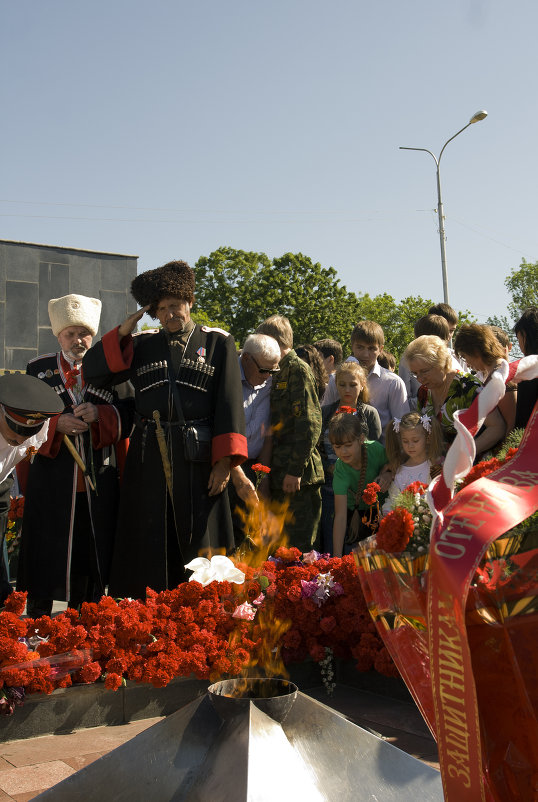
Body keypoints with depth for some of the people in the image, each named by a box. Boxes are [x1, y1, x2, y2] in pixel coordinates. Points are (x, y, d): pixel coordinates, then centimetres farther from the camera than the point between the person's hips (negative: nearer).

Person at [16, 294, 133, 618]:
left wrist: (100, 414, -17)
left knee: (92, 551, 6)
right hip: (51, 479, -1)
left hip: (98, 480, 1)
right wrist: (56, 424, -16)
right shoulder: (39, 369, 7)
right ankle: (38, 616, 18)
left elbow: (127, 416, 2)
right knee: (46, 551, 3)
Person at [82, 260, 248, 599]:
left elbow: (230, 403, -1)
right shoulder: (143, 347, 14)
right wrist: (123, 332, -2)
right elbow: (93, 371, 6)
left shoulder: (218, 343, 7)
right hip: (149, 460, 2)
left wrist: (225, 460, -10)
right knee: (149, 547, 4)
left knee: (200, 546, 2)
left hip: (198, 458, -2)